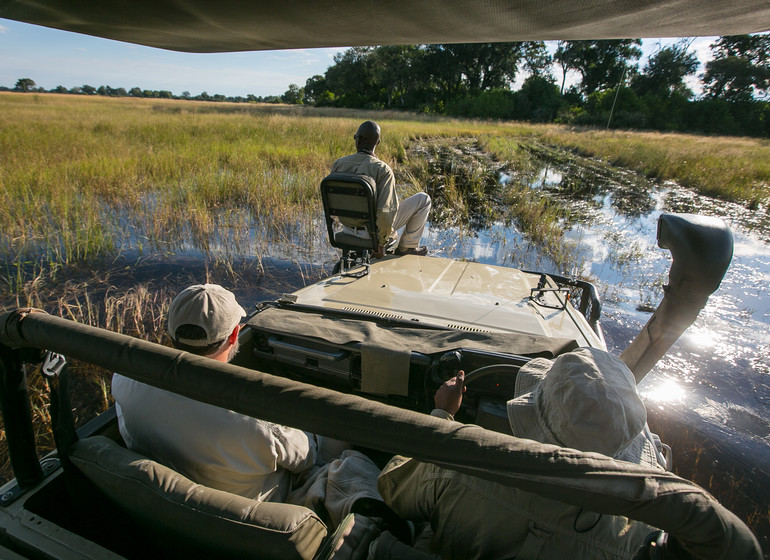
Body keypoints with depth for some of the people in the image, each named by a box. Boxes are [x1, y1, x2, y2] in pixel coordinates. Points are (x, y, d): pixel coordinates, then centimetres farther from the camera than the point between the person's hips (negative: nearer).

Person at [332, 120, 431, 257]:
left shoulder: (338, 164, -10)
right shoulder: (383, 169, -26)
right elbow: (386, 211, -32)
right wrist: (381, 243, -19)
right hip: (374, 229, -6)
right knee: (423, 199, 8)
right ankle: (407, 246, 17)